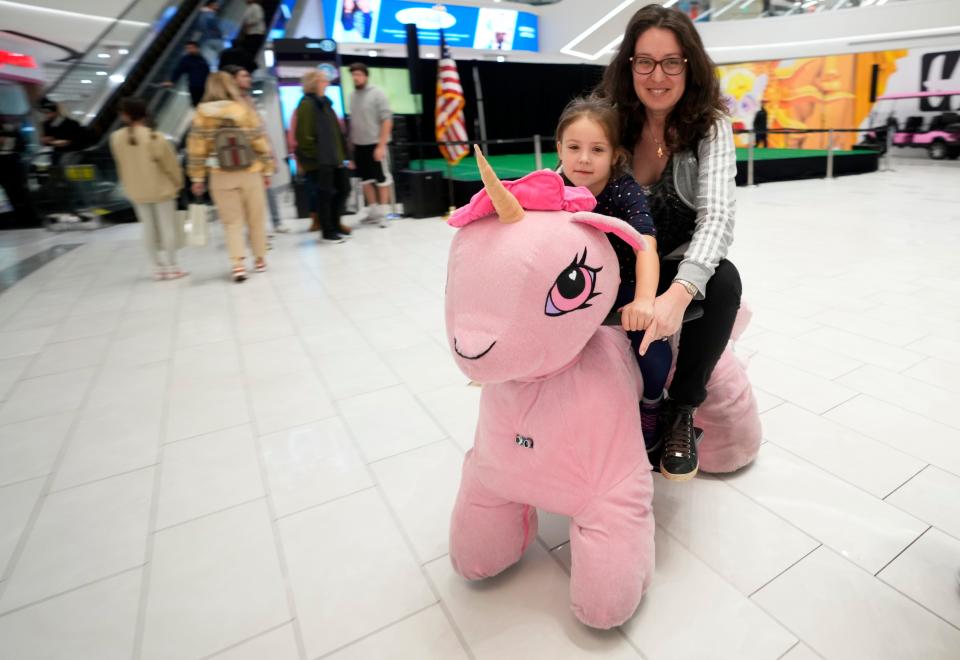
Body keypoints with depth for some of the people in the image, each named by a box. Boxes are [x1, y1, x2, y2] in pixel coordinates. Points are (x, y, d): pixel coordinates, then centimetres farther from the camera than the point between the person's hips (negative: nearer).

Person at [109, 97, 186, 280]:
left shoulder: (116, 138, -4)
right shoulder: (154, 137, -18)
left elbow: (121, 165, 5)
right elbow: (170, 163, -12)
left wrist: (129, 186, 17)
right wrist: (177, 183, 5)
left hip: (136, 191, 4)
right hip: (160, 188, -4)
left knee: (149, 227, 13)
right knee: (168, 226, 5)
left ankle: (158, 267, 17)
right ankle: (171, 267, 8)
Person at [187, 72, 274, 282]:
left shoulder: (202, 115, -1)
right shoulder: (245, 110, -3)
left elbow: (196, 149, -1)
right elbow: (261, 142, -2)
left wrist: (197, 178, 6)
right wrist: (267, 169, 7)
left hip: (221, 178, 0)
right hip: (250, 174, 0)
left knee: (232, 222, 5)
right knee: (255, 219, 12)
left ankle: (238, 264, -6)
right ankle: (260, 259, 21)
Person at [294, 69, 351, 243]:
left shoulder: (324, 103, 16)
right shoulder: (306, 105, -11)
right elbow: (304, 135, -17)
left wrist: (340, 153, 12)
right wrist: (314, 156, -16)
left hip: (333, 157, 9)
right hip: (318, 160, -8)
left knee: (343, 188, 11)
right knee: (325, 194, -2)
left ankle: (334, 223, 24)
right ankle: (327, 232, 9)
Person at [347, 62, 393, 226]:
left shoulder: (377, 93, -7)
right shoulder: (353, 95, 11)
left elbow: (387, 120, -12)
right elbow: (353, 122, 15)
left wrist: (381, 145, -18)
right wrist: (350, 145, 11)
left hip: (375, 144, -6)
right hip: (359, 145, 6)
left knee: (382, 179, 1)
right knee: (366, 179, 10)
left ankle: (382, 213, 7)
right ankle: (373, 211, 20)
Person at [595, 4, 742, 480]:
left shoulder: (710, 125, -12)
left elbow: (717, 216, -25)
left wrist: (678, 293, -44)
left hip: (682, 267, 0)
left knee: (725, 281, -31)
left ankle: (680, 410, -9)